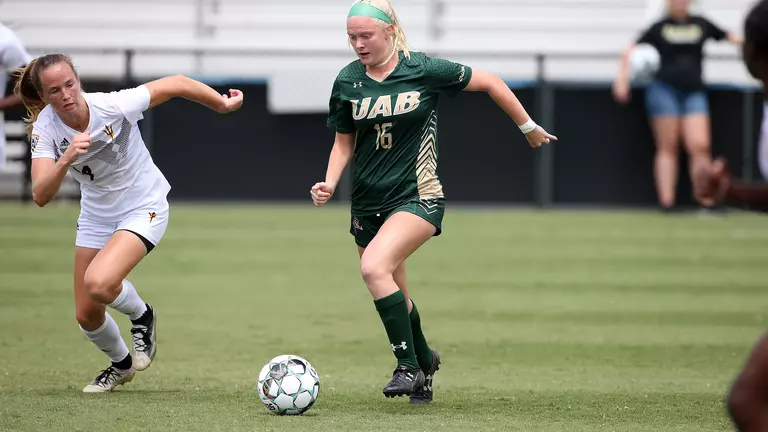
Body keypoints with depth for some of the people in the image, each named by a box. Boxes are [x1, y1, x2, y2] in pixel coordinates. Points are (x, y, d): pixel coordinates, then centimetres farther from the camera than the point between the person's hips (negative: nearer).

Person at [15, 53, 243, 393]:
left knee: (98, 282, -29)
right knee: (86, 315, 6)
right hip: (96, 217, 5)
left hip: (143, 209, -4)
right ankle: (121, 365, 39)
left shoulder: (112, 106, -27)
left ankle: (142, 316, 5)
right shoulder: (45, 128, -18)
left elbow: (175, 84, -15)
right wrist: (65, 159, -47)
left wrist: (223, 104, -5)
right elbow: (41, 196, -30)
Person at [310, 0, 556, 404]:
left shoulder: (423, 70, -10)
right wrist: (330, 183, -5)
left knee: (374, 267, -28)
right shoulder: (347, 81, 0)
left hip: (417, 198, -5)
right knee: (394, 298, 12)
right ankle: (424, 360, 40)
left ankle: (410, 366, -16)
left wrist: (528, 127, 9)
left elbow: (488, 82, 1)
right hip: (367, 202, 5)